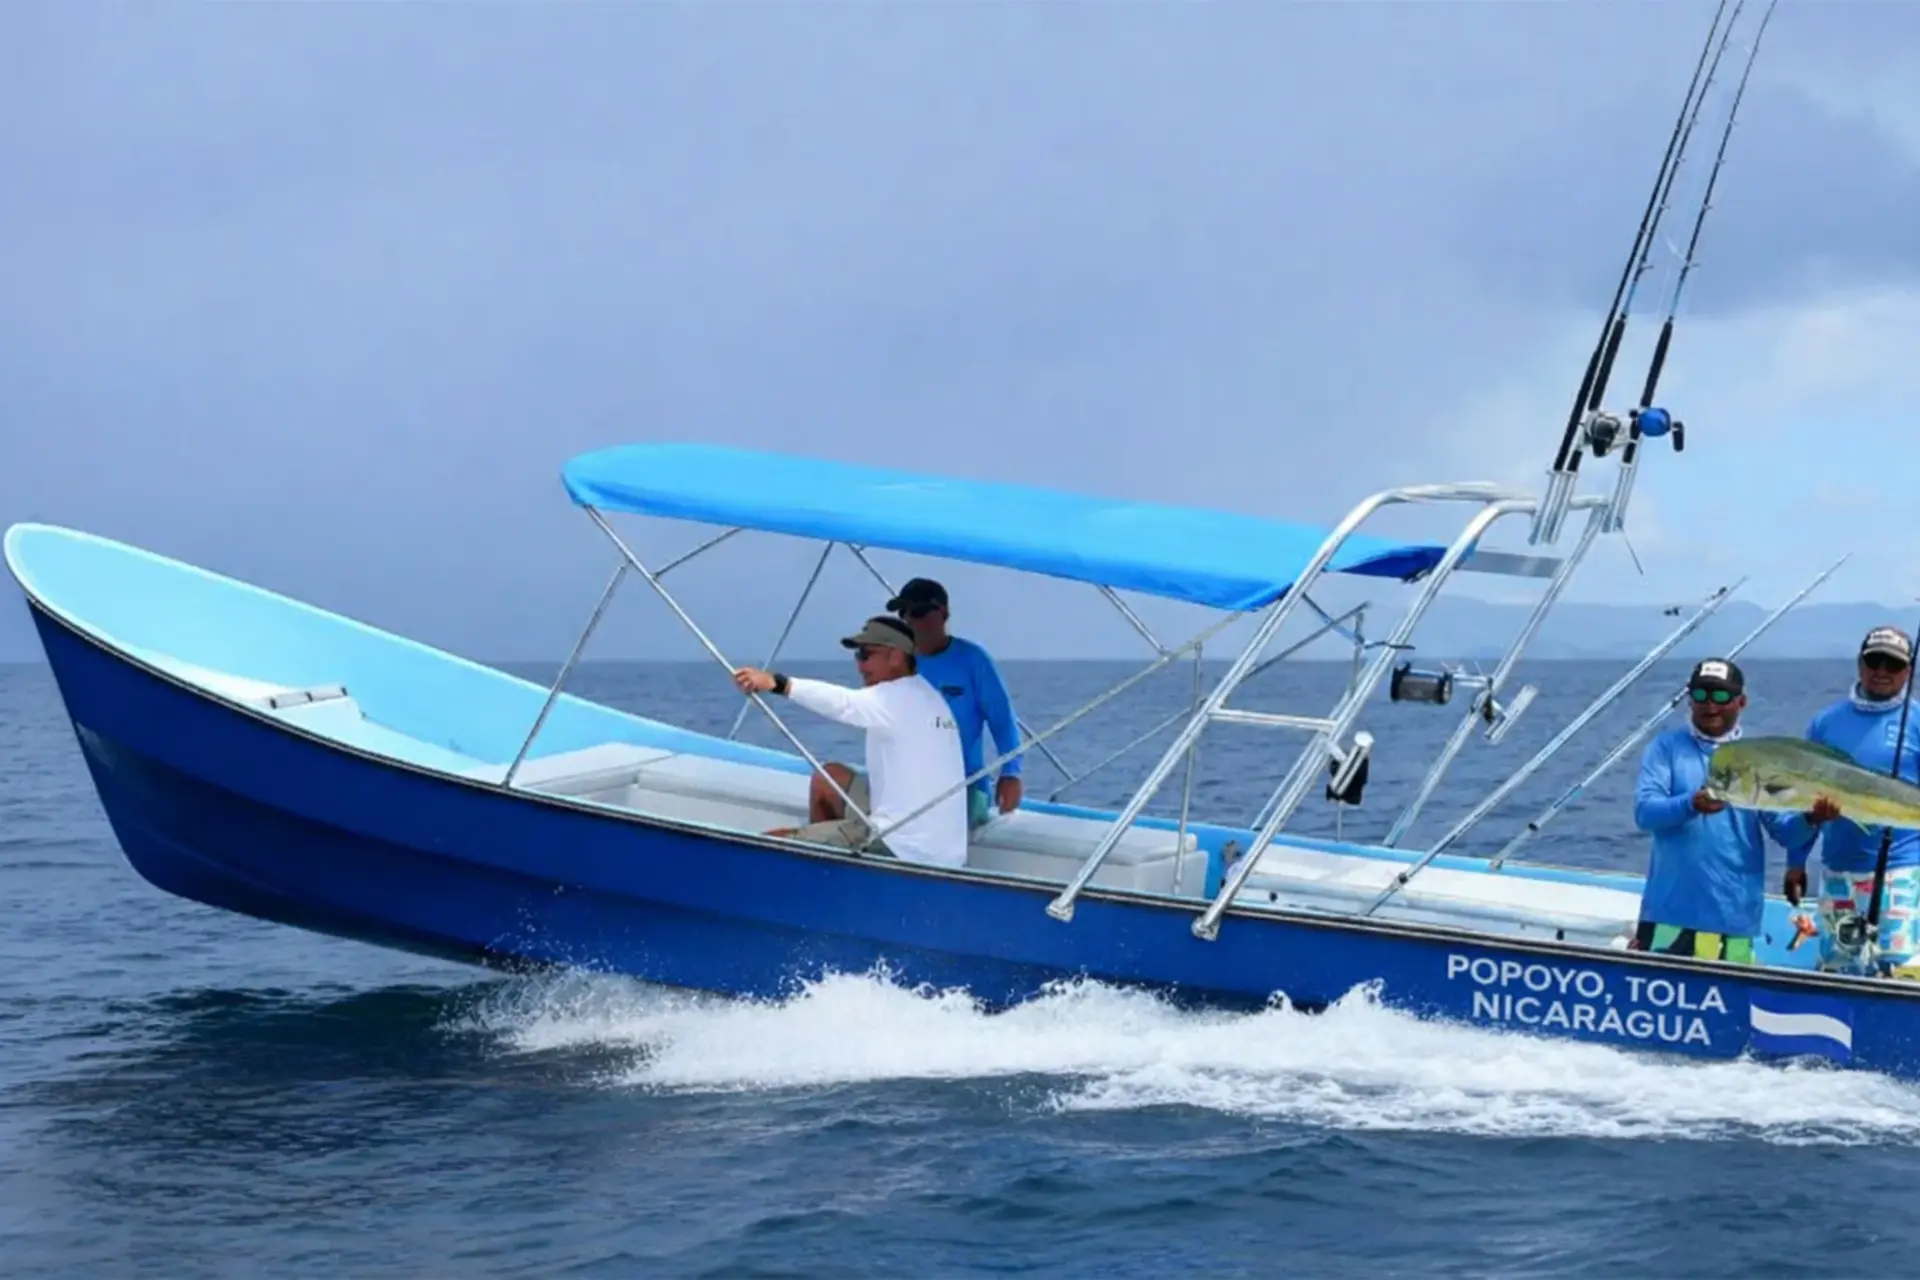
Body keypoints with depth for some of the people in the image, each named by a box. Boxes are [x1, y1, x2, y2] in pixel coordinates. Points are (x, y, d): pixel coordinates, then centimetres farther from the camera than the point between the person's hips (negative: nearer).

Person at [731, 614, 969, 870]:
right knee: (828, 778, 27)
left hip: (904, 849, -10)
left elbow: (841, 702, -31)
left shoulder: (899, 698, -13)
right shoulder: (929, 697, 16)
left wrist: (777, 683, -43)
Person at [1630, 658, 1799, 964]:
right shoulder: (1666, 748, 5)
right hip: (1669, 911, -1)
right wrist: (1690, 805, -30)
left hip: (1734, 915, 1)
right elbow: (1644, 810, -9)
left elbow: (1784, 829, 4)